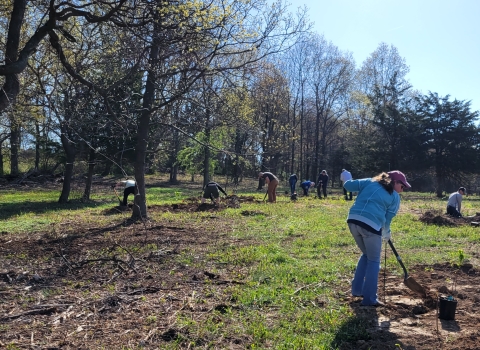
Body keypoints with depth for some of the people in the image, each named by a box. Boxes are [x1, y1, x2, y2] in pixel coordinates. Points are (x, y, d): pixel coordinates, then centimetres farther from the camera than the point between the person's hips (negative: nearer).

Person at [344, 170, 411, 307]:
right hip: (371, 225, -5)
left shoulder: (370, 182, 19)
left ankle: (357, 289, 28)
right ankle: (369, 298, 12)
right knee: (373, 261, 12)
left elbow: (348, 185, 13)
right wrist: (386, 233, 29)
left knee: (366, 255, 26)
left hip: (353, 221, 5)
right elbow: (388, 218, 11)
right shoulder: (395, 197, 11)